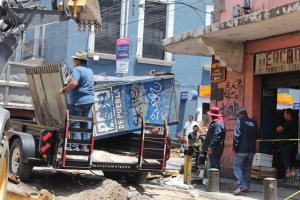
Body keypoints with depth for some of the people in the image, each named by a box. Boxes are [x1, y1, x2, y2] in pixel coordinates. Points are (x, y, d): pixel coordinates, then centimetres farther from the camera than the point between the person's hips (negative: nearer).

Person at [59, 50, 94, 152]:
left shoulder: (77, 69, -11)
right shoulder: (89, 70, 18)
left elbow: (74, 83, -26)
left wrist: (64, 90, -15)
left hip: (78, 101, -9)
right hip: (88, 100, 9)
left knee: (75, 123, -5)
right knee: (84, 123, 12)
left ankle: (75, 146, -9)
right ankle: (85, 146, 12)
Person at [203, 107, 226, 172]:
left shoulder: (218, 123, -17)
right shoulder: (215, 122, 17)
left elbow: (216, 137, -25)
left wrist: (210, 147, -26)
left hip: (215, 149, -11)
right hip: (213, 148, 11)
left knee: (214, 165, -8)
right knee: (213, 164, 15)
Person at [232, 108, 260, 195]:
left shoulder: (239, 121, -5)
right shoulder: (253, 122, 11)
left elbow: (237, 135, -13)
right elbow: (257, 135, 13)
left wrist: (234, 148, -8)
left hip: (241, 149, -6)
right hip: (251, 149, 6)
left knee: (237, 166, -3)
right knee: (247, 168, 13)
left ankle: (242, 185, -18)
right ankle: (246, 186, 12)